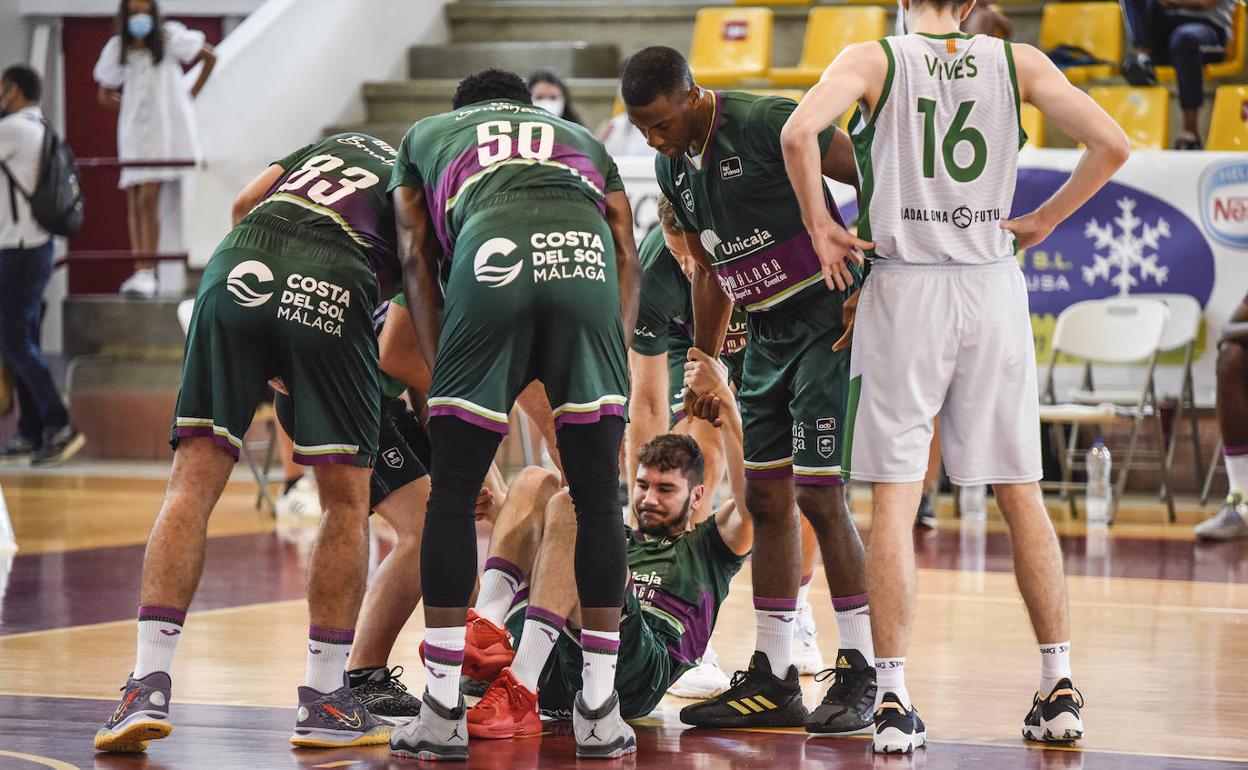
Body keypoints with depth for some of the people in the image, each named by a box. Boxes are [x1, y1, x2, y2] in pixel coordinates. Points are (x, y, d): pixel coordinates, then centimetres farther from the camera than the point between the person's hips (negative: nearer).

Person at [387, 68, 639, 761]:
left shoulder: (426, 136, 37)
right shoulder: (582, 139, 40)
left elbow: (417, 259, 24)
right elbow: (628, 255, 25)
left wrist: (440, 378, 20)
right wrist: (611, 360, 21)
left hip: (492, 257, -1)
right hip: (586, 261, 1)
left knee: (452, 499, 9)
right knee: (598, 501, 11)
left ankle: (442, 715, 9)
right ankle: (600, 714, 12)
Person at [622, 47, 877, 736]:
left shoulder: (767, 123, -19)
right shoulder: (673, 167, 6)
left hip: (828, 319, -8)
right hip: (767, 332, 8)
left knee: (819, 493, -12)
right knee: (766, 497, 7)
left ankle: (859, 675, -4)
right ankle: (772, 683, 12)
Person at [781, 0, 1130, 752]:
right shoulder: (1017, 62, 5)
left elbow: (800, 133, -18)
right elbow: (1111, 144, -3)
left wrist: (819, 224, -5)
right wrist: (1043, 221, 8)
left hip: (903, 288, -2)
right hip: (993, 287, 2)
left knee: (895, 497, 0)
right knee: (1020, 491, 11)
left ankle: (894, 701, -5)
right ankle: (1059, 687, 12)